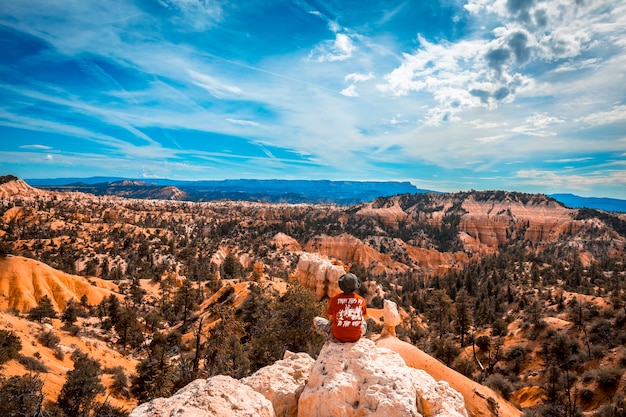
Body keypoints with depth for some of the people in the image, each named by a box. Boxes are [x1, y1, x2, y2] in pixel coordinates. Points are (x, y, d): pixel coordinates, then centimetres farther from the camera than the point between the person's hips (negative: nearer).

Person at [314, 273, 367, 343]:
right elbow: (365, 316, 13)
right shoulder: (361, 300, -7)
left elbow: (331, 318, 4)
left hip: (337, 337, -3)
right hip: (356, 337, 4)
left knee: (316, 320, 16)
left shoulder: (335, 299, -14)